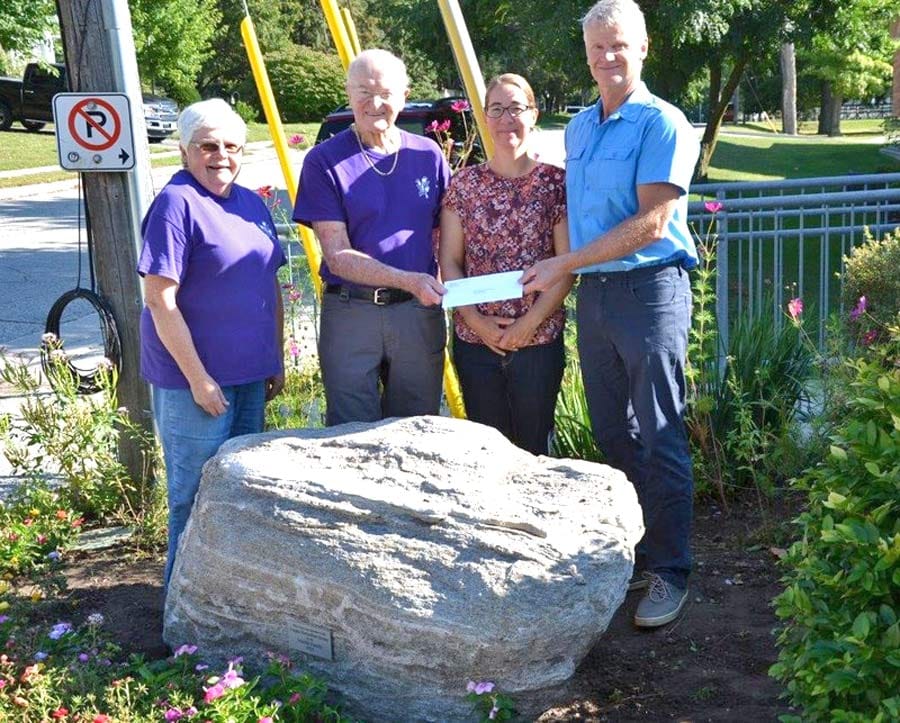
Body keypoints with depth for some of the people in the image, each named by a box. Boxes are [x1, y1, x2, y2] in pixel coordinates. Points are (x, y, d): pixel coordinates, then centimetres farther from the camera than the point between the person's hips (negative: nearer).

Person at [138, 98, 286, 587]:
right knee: (199, 494, 2)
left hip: (249, 375, 8)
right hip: (195, 378, -8)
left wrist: (277, 360, 15)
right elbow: (160, 299, -18)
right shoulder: (176, 204, -14)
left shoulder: (251, 203, 10)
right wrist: (197, 377, -19)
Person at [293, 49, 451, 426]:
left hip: (419, 312, 3)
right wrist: (408, 280, -23)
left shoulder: (428, 154, 6)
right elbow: (338, 256, -11)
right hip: (350, 313, -3)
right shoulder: (324, 161, -5)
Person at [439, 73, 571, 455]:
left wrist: (529, 322, -11)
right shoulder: (464, 183, 5)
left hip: (539, 339, -1)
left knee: (533, 446, 6)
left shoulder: (555, 182, 0)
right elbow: (449, 261, 4)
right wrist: (475, 319, -9)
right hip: (475, 338, 2)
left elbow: (568, 264, -3)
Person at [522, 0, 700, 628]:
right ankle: (633, 557, 23)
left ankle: (670, 573, 6)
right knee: (614, 437, 12)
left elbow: (650, 223, -15)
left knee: (660, 439, -3)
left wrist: (564, 264, -13)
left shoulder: (662, 124, -7)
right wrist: (568, 274, 6)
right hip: (592, 295, 7)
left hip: (650, 290, -7)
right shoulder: (578, 128, 16)